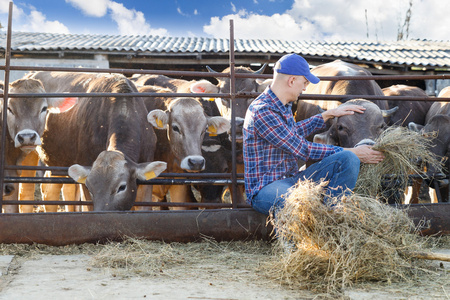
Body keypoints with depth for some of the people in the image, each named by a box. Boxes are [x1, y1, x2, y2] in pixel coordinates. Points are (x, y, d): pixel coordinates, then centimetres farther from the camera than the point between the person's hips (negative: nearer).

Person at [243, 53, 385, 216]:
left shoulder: (283, 105, 10)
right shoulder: (262, 111, -19)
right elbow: (303, 149, -17)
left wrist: (328, 114, 32)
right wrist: (353, 152, -10)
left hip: (293, 180, 9)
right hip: (264, 188, -9)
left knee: (348, 159, -12)